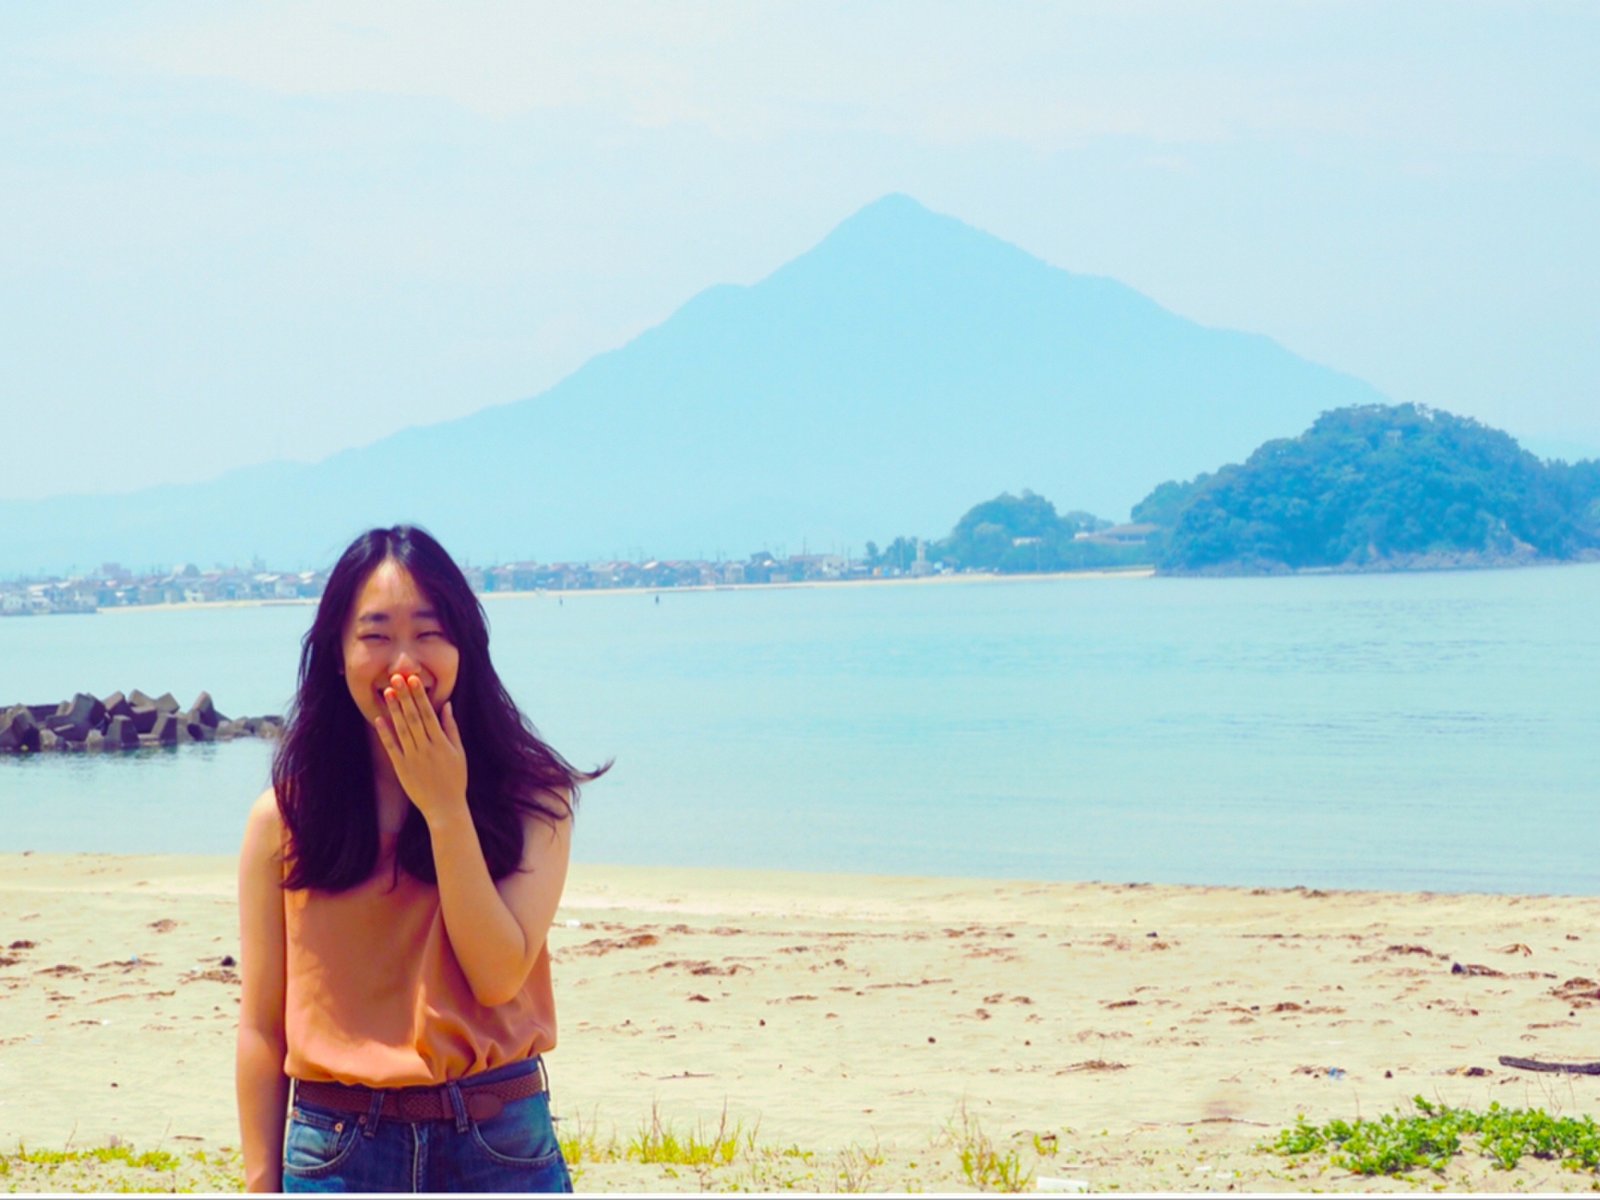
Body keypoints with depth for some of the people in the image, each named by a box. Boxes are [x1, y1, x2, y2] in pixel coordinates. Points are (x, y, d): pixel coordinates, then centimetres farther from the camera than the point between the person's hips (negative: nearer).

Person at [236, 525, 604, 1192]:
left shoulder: (531, 799, 1)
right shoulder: (285, 819, 2)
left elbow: (499, 975, -10)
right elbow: (261, 1028, 4)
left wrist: (446, 810, -12)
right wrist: (262, 1186, 1)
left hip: (500, 1145, 0)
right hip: (337, 1154, 1)